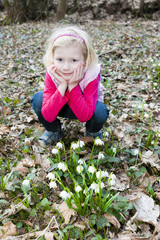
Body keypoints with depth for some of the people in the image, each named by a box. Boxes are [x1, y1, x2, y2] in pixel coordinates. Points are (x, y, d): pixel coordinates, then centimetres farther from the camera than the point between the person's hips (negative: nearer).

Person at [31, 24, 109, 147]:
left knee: (100, 111, -35)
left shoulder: (92, 75, -31)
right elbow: (48, 116, -31)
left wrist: (73, 86, -42)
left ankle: (92, 133, 1)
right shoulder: (52, 74, -26)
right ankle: (53, 132, 3)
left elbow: (84, 117, -34)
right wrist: (62, 87, -41)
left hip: (87, 109, -1)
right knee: (37, 99, -23)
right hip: (62, 108, 2)